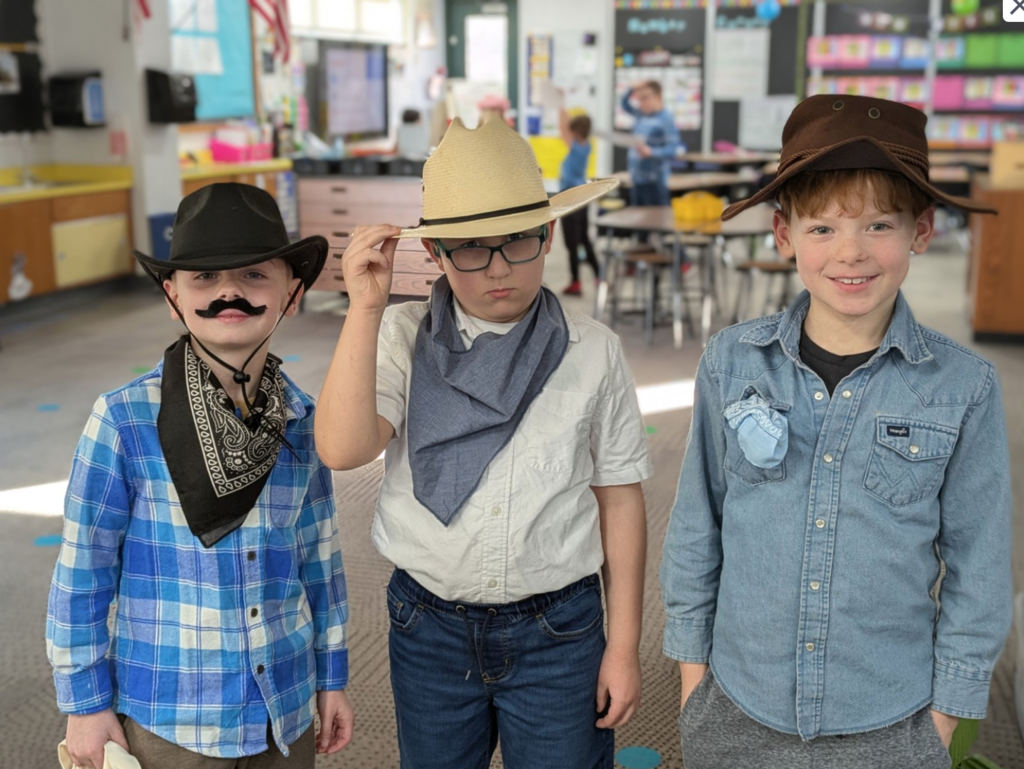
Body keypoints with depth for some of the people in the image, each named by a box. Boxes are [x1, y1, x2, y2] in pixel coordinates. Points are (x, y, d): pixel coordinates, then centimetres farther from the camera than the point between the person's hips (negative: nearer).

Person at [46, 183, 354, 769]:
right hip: (171, 716, -3)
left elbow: (321, 557, 4)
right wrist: (86, 702, -3)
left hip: (285, 706, 3)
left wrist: (332, 676, 9)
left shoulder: (302, 420, -5)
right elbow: (82, 571, -8)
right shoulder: (125, 420, -16)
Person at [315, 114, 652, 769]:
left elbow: (619, 500, -1)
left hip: (558, 634, -1)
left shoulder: (593, 352, -7)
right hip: (430, 630, 1)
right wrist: (365, 308, -24)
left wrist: (624, 647, 1)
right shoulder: (401, 338, -6)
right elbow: (343, 449, -20)